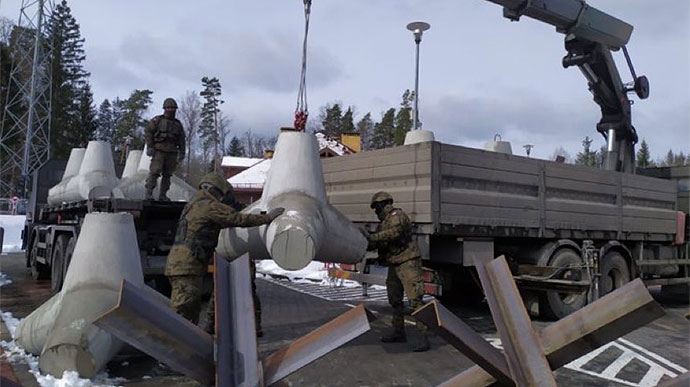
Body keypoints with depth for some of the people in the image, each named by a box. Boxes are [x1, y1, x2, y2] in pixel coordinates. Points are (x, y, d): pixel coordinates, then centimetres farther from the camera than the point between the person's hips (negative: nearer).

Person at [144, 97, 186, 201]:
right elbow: (148, 132, -1)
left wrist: (182, 153, 9)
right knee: (154, 172, -12)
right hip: (159, 151, -4)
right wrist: (149, 147, -9)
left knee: (167, 175, 5)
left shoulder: (178, 124, 15)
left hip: (171, 153, 4)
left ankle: (162, 195, 11)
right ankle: (149, 193, -8)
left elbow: (181, 139, 16)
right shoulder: (157, 120, 3)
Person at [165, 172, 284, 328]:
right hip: (186, 267, -10)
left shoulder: (193, 206, 24)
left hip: (177, 265, 10)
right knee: (181, 315, -11)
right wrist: (267, 217, -1)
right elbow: (239, 219, -9)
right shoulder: (210, 206, -6)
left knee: (192, 314, 14)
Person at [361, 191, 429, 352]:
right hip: (394, 266, 10)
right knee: (395, 300, 15)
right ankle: (398, 332, 26)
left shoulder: (397, 215, -12)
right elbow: (375, 242, 19)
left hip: (408, 263, -10)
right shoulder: (383, 223, 17)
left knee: (415, 300, -13)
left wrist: (371, 237, -28)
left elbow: (393, 233, -30)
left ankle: (423, 337, -12)